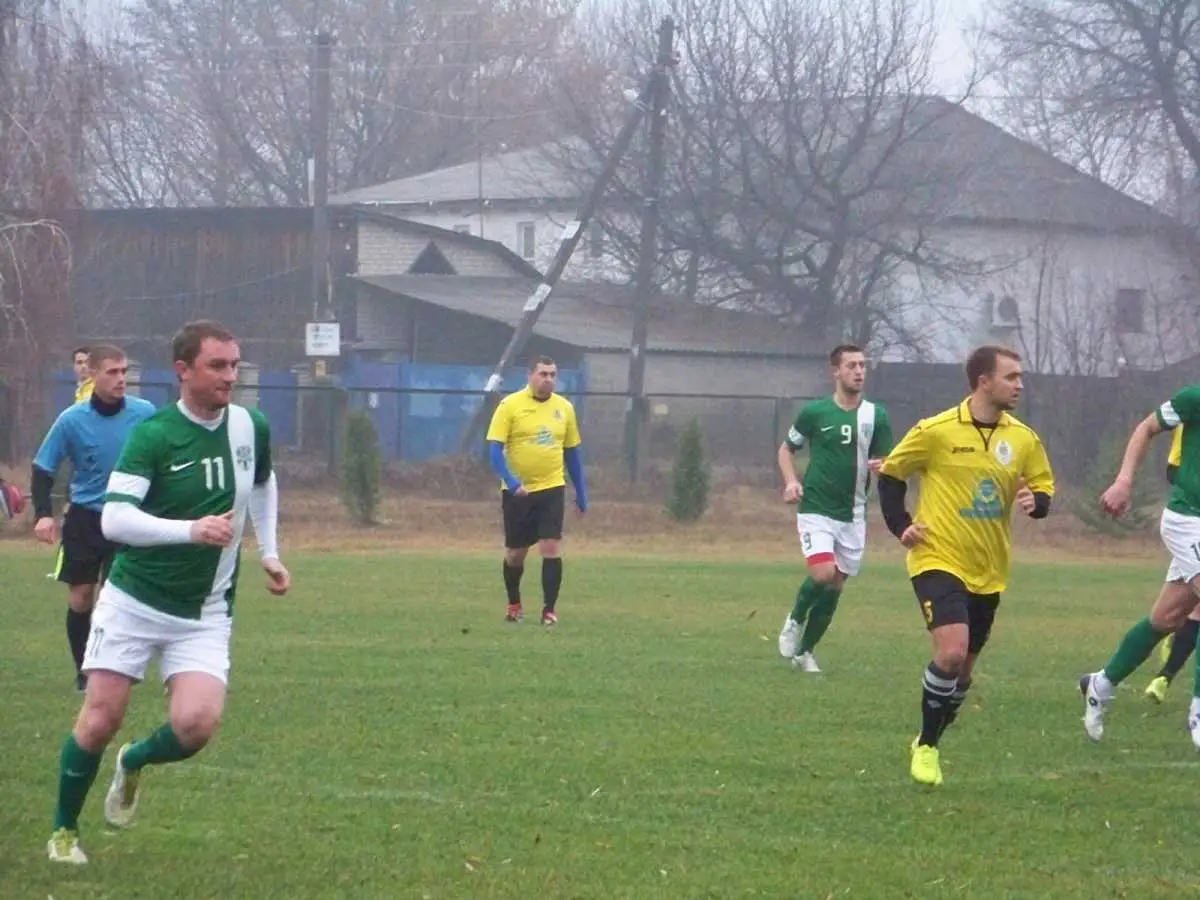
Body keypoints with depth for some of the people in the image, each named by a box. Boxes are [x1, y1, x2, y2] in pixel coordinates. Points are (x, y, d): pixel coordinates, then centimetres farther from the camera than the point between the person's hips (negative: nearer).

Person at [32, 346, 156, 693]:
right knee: (80, 595, 1)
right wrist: (43, 514, -17)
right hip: (84, 518, 0)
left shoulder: (145, 414, -9)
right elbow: (43, 470, -4)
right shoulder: (71, 421, -11)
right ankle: (84, 673, 14)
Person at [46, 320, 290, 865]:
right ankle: (64, 830, 18)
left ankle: (134, 764, 18)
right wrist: (191, 530, -37)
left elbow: (263, 483, 25)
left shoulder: (250, 428, 1)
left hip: (205, 615, 3)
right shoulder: (153, 435, -15)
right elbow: (114, 519, -26)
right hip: (134, 601, -3)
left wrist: (268, 552, 17)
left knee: (196, 724, -16)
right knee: (100, 720, -5)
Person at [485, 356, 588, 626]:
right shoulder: (510, 405, -7)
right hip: (517, 491, -2)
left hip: (552, 489, 2)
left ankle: (549, 609, -4)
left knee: (552, 548, -10)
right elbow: (495, 448, -10)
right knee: (515, 552, 10)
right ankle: (513, 604, 31)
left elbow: (573, 452, 13)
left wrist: (581, 493, 13)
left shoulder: (564, 408, 5)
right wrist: (511, 481, -23)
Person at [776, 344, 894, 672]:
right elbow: (787, 448, 11)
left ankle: (804, 651, 25)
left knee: (835, 587, 7)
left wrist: (881, 466, -16)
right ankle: (796, 619, 7)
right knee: (823, 573, -23)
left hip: (852, 514, 3)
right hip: (816, 509, -3)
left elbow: (886, 462, 8)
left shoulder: (875, 415, 3)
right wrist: (791, 482, -6)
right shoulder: (815, 412, -3)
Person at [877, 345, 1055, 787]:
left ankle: (929, 743, 33)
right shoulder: (936, 431, -11)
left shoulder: (1024, 440, 0)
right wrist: (901, 525, -7)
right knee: (951, 652, -22)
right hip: (939, 560, -5)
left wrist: (1035, 501, -14)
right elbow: (890, 473, 2)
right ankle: (926, 746, -4)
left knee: (963, 668, 12)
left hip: (988, 571, 5)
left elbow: (1042, 487, 9)